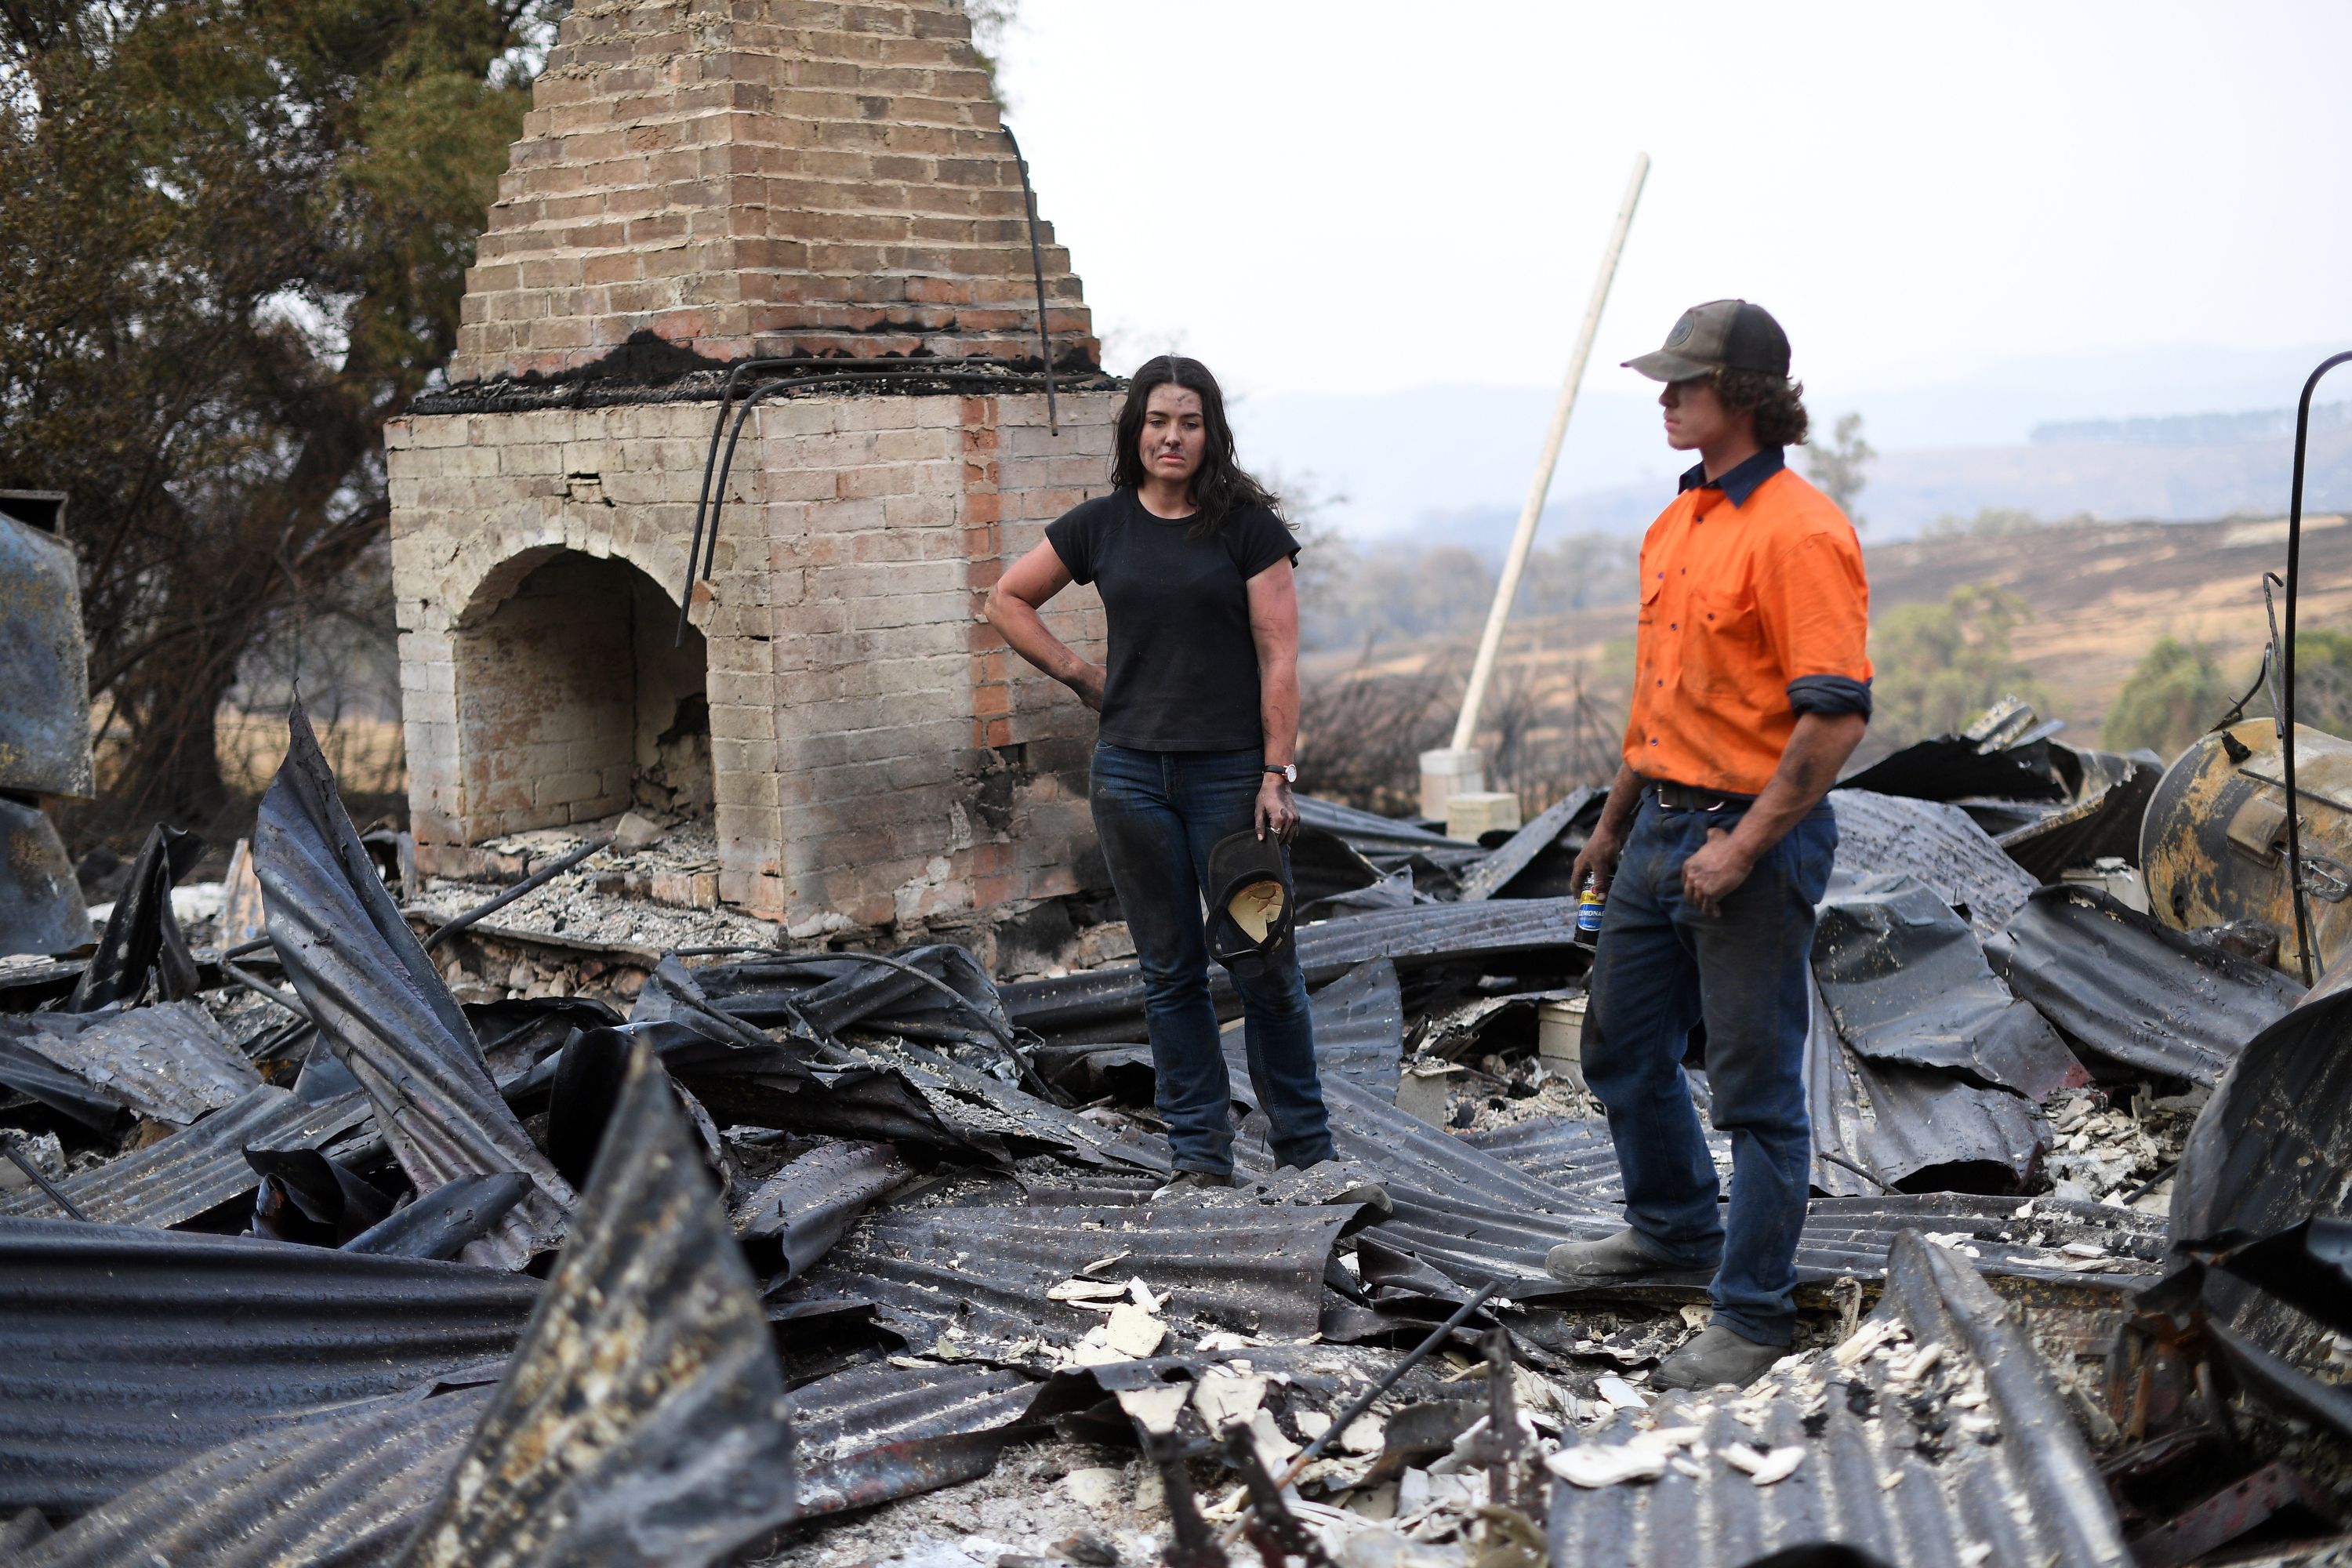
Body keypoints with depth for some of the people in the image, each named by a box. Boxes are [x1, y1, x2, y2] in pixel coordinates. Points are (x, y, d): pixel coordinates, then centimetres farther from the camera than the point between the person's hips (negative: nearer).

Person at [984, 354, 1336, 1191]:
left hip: (1231, 773, -3)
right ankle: (1201, 1155, 16)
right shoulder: (1100, 525, 6)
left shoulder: (1249, 525, -2)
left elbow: (1279, 656, -5)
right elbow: (1007, 599, 18)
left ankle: (1306, 1147, 14)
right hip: (1131, 772, 3)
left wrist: (1278, 774, -11)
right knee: (1170, 972, 8)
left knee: (1264, 965, 0)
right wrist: (1078, 673, 7)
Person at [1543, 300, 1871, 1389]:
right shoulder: (1674, 527, 12)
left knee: (1756, 1085, 0)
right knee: (1622, 1046, 21)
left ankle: (1754, 1314, 11)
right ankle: (1673, 1226, 43)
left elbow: (1837, 716, -22)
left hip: (1755, 837, -9)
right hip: (1664, 826, 10)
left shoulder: (1801, 531, -17)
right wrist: (1616, 820, 24)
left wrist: (1745, 845, -23)